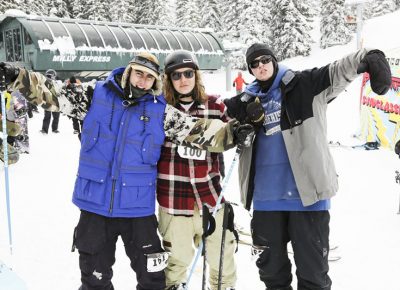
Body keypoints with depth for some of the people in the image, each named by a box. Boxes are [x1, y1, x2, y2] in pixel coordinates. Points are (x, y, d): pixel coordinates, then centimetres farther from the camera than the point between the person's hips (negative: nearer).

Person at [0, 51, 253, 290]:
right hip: (95, 203, 0)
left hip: (138, 207, 0)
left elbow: (199, 131, 1)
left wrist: (230, 134, -12)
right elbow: (54, 93, 6)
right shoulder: (97, 95, 2)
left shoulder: (161, 111, 2)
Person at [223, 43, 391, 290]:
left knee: (312, 265, 4)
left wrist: (368, 59, -36)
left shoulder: (303, 85, -1)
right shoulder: (250, 100, 12)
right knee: (270, 264, 18)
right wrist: (235, 117, -3)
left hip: (306, 192, -4)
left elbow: (337, 72, -17)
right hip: (266, 197, 5)